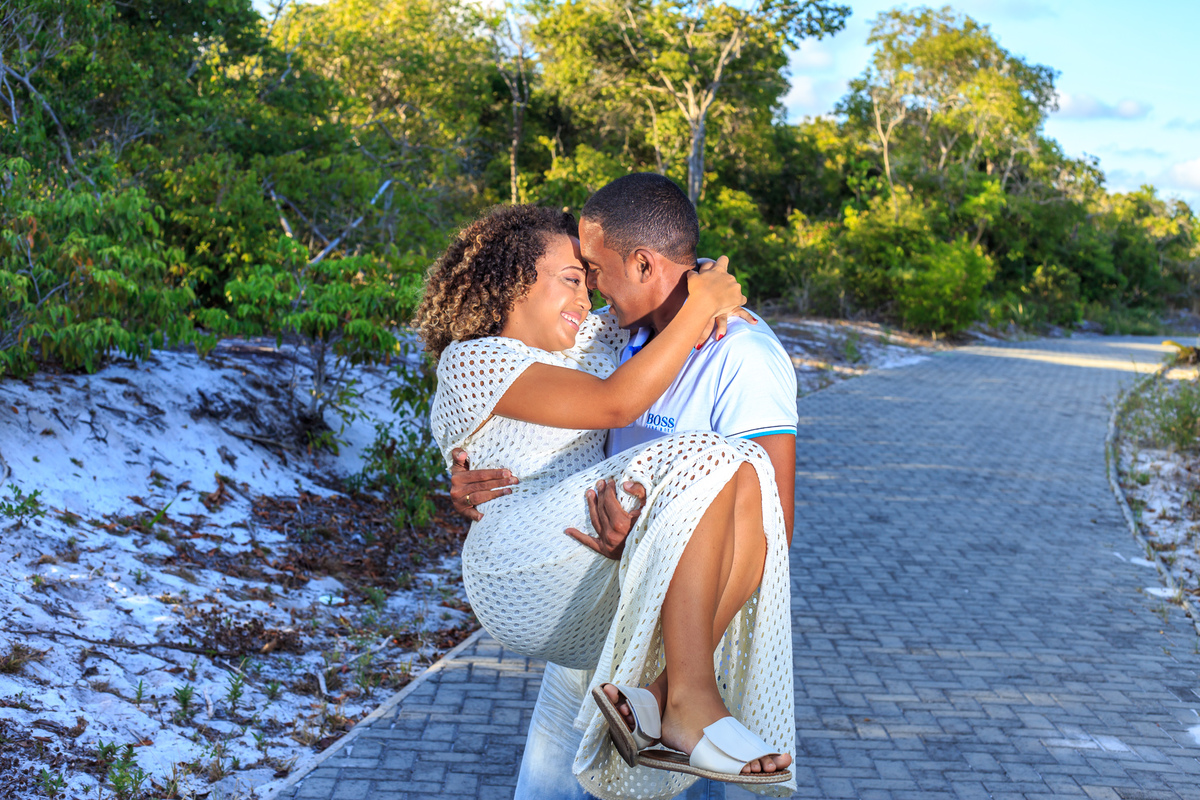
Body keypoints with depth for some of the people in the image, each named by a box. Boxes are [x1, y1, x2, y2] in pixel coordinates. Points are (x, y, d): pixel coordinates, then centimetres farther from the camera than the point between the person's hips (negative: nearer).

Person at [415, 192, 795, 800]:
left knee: (749, 500, -19)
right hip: (529, 574, -8)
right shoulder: (472, 362, -1)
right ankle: (692, 703, -30)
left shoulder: (588, 341, 24)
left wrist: (712, 304, 13)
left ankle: (655, 699, -28)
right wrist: (698, 309, -5)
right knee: (708, 467, -25)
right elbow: (615, 404, -12)